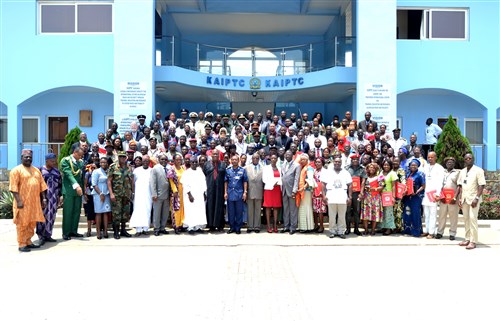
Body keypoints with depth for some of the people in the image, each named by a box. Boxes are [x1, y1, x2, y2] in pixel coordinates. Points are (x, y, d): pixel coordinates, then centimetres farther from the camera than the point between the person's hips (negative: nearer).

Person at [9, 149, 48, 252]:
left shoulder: (36, 170, 15)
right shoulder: (16, 170, -4)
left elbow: (42, 185, 15)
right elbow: (13, 187, -11)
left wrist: (44, 198, 7)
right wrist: (18, 200, -19)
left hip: (35, 202, 6)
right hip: (23, 202, -6)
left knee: (32, 223, 11)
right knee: (22, 223, -1)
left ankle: (28, 241, 23)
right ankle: (21, 244, 5)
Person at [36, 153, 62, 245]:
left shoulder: (56, 171, 10)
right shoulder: (40, 170, -3)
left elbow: (60, 184, 14)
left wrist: (60, 195, 7)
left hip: (54, 197, 4)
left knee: (51, 216, 5)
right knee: (42, 216, -2)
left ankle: (48, 235, 12)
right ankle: (41, 236, 4)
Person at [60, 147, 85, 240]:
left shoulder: (81, 162, 12)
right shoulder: (65, 160, -5)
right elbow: (69, 174, -16)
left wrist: (82, 188, 8)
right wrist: (76, 185, -27)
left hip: (79, 190, 6)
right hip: (69, 190, -5)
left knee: (77, 211, 8)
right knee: (68, 212, -1)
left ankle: (74, 231, 17)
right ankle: (66, 233, 6)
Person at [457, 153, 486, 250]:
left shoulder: (478, 170, -4)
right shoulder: (462, 171, 13)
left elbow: (482, 185, -9)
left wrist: (476, 198, -17)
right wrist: (460, 198, 7)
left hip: (473, 198, -6)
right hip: (464, 198, 6)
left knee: (472, 218, -10)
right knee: (466, 218, 8)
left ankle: (473, 241, -7)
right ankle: (467, 239, 15)